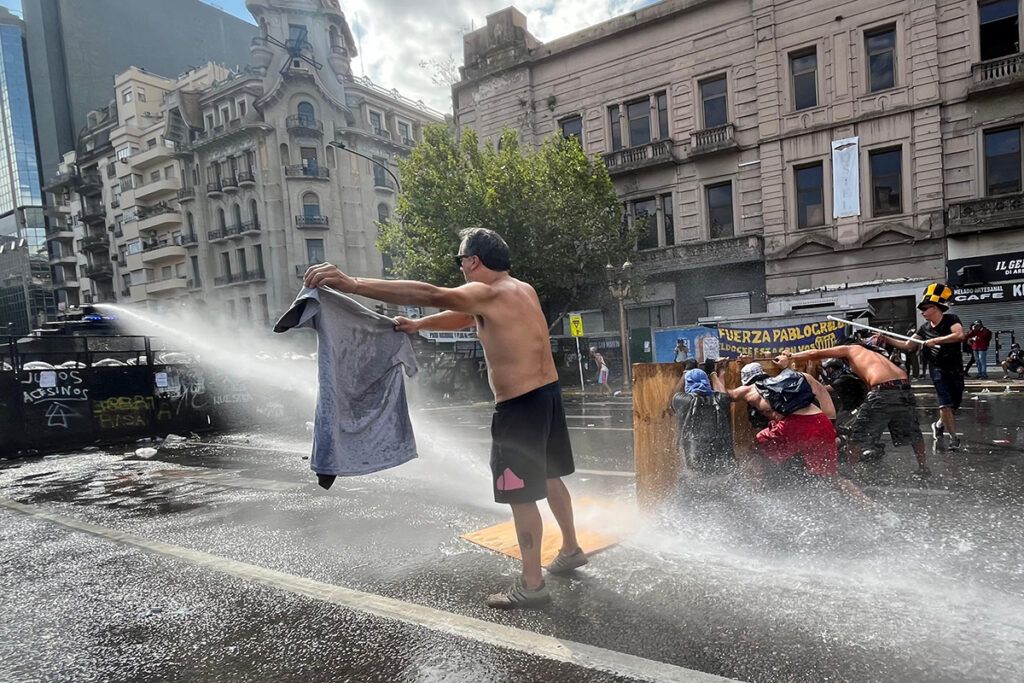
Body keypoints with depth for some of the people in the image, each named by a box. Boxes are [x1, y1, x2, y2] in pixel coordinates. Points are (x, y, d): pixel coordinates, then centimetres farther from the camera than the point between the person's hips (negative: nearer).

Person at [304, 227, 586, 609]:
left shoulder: (488, 293, -15)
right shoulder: (522, 289, 13)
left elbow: (431, 295, -32)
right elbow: (462, 319, 22)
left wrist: (352, 284, -37)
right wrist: (417, 326, 18)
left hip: (520, 406, -10)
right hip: (548, 394, 10)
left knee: (520, 495, 2)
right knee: (549, 477, 24)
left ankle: (531, 585, 14)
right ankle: (571, 550, 41)